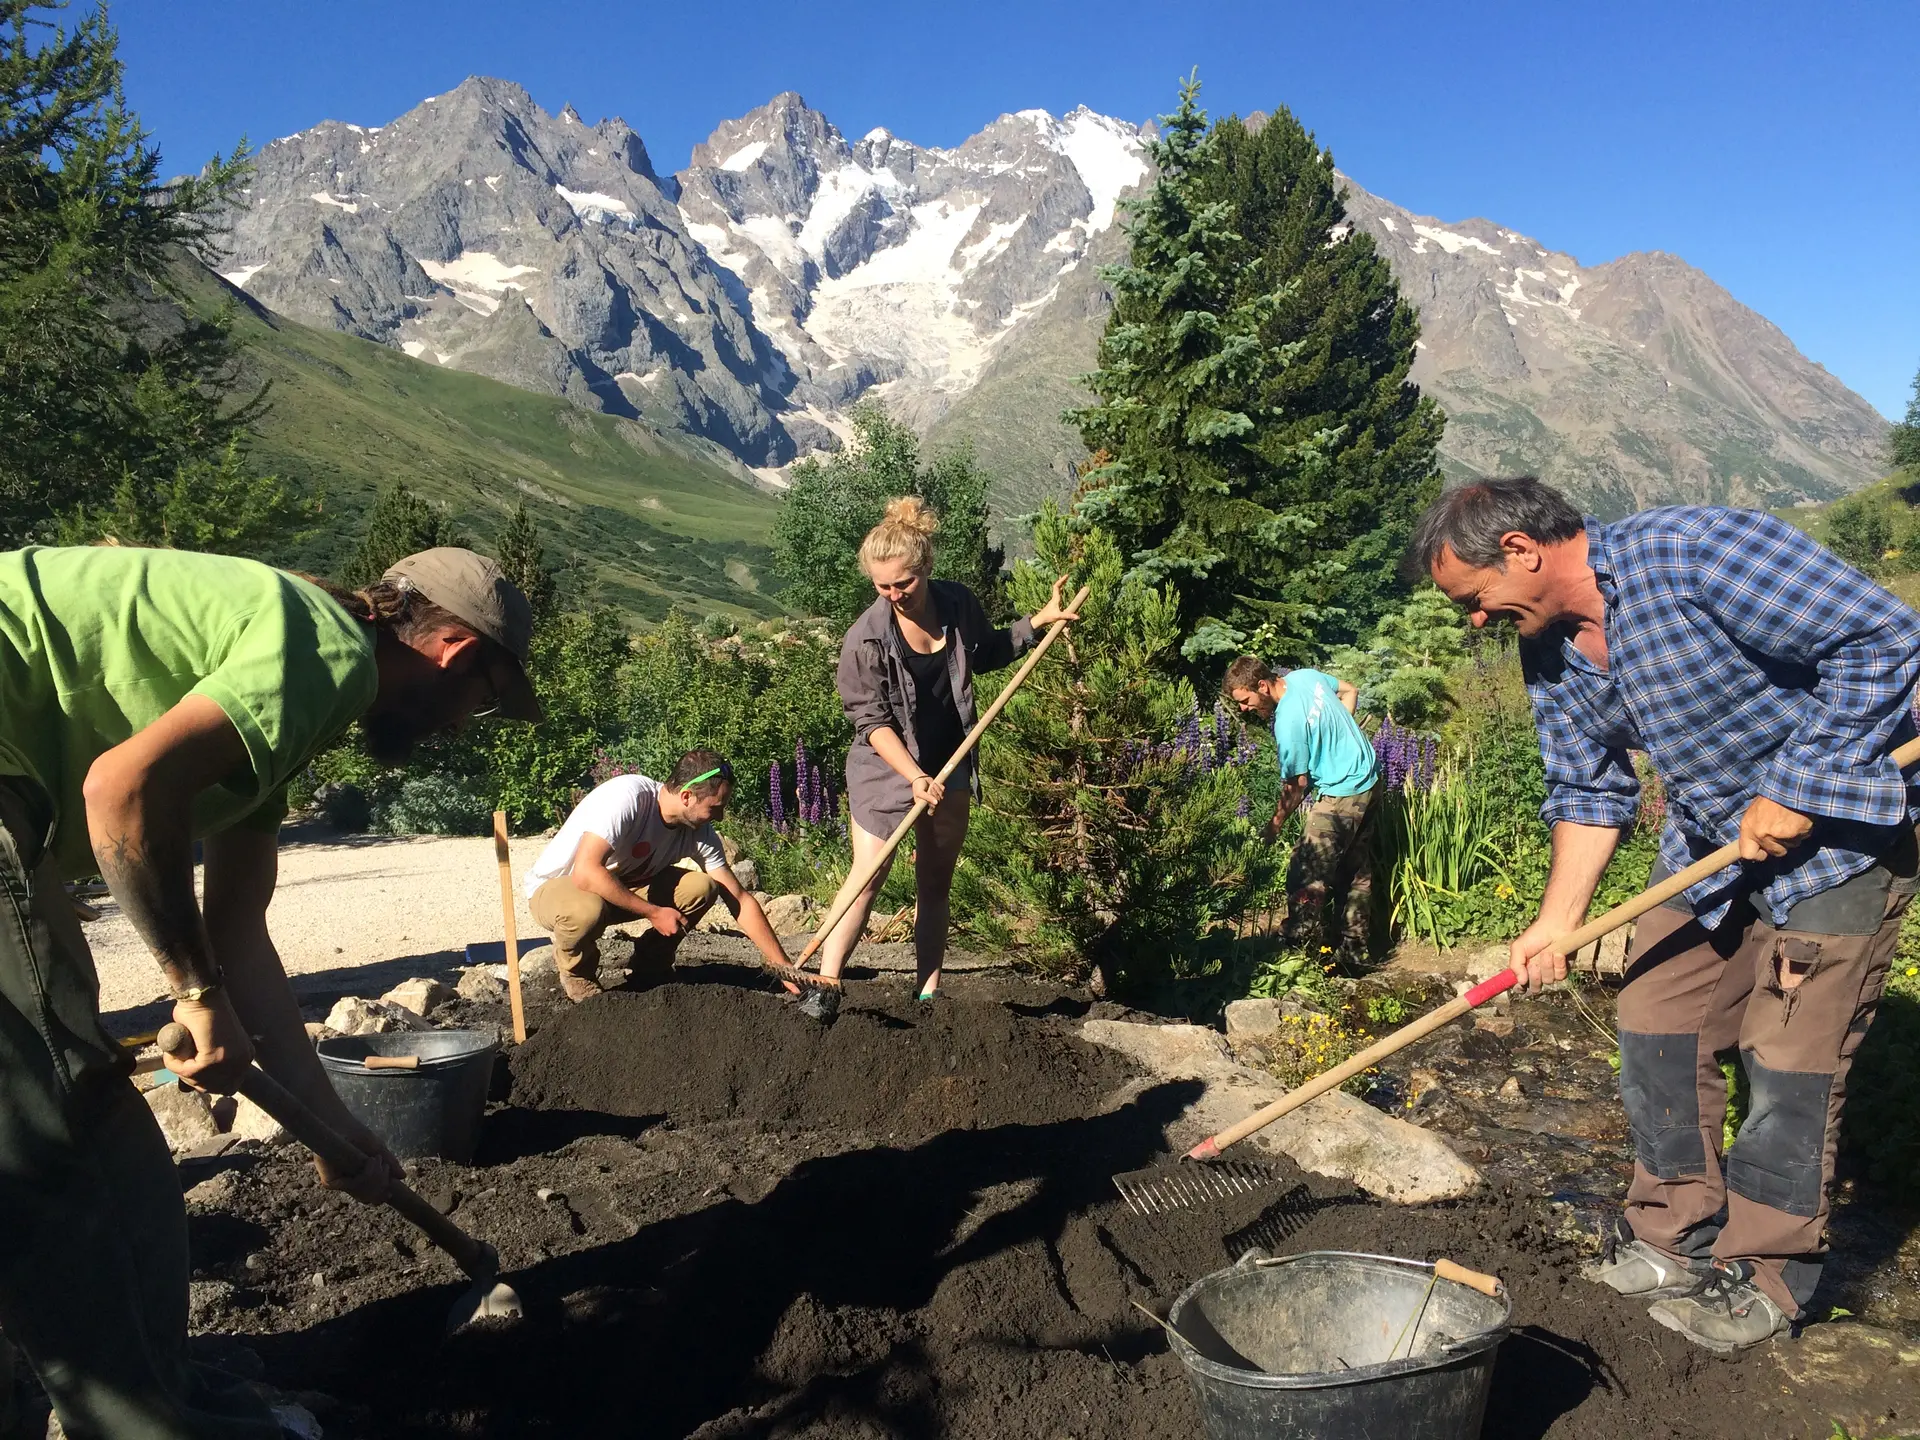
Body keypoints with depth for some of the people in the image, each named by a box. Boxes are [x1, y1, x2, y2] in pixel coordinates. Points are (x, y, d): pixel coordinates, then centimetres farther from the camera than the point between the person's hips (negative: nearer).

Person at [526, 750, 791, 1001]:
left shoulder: (700, 832, -13)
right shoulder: (627, 797, -33)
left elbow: (740, 900, -8)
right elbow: (585, 873, -39)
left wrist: (784, 967, -12)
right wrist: (653, 912, -31)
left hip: (622, 885, 5)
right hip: (554, 887, -5)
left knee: (702, 887, -17)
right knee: (586, 909, -40)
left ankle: (649, 967, 4)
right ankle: (577, 973, -6)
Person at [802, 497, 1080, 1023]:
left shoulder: (960, 605, -6)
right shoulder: (867, 637, -19)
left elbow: (986, 653, 15)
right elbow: (870, 720, -16)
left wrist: (1040, 621, 5)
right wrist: (914, 776, -25)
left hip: (949, 767, 4)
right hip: (887, 768, -4)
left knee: (935, 885, 10)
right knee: (868, 877, -9)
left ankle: (928, 993, 18)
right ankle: (825, 987, -3)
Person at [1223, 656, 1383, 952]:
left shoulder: (1287, 723, -25)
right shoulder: (1307, 675, -2)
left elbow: (1297, 784, -16)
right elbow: (1350, 691, 15)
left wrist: (1276, 823, -3)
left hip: (1342, 795, -10)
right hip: (1369, 779, 10)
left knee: (1305, 877, -7)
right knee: (1355, 868, 19)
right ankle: (1354, 942, 29)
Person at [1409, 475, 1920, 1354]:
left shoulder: (1694, 552, -27)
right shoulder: (1551, 652, -2)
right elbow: (1590, 791, 4)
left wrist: (1794, 793, -25)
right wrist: (1557, 921, -6)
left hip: (1836, 830, -7)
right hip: (1708, 841, 7)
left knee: (1789, 1059, -2)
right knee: (1657, 1029, 7)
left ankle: (1765, 1274, 16)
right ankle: (1675, 1233, 26)